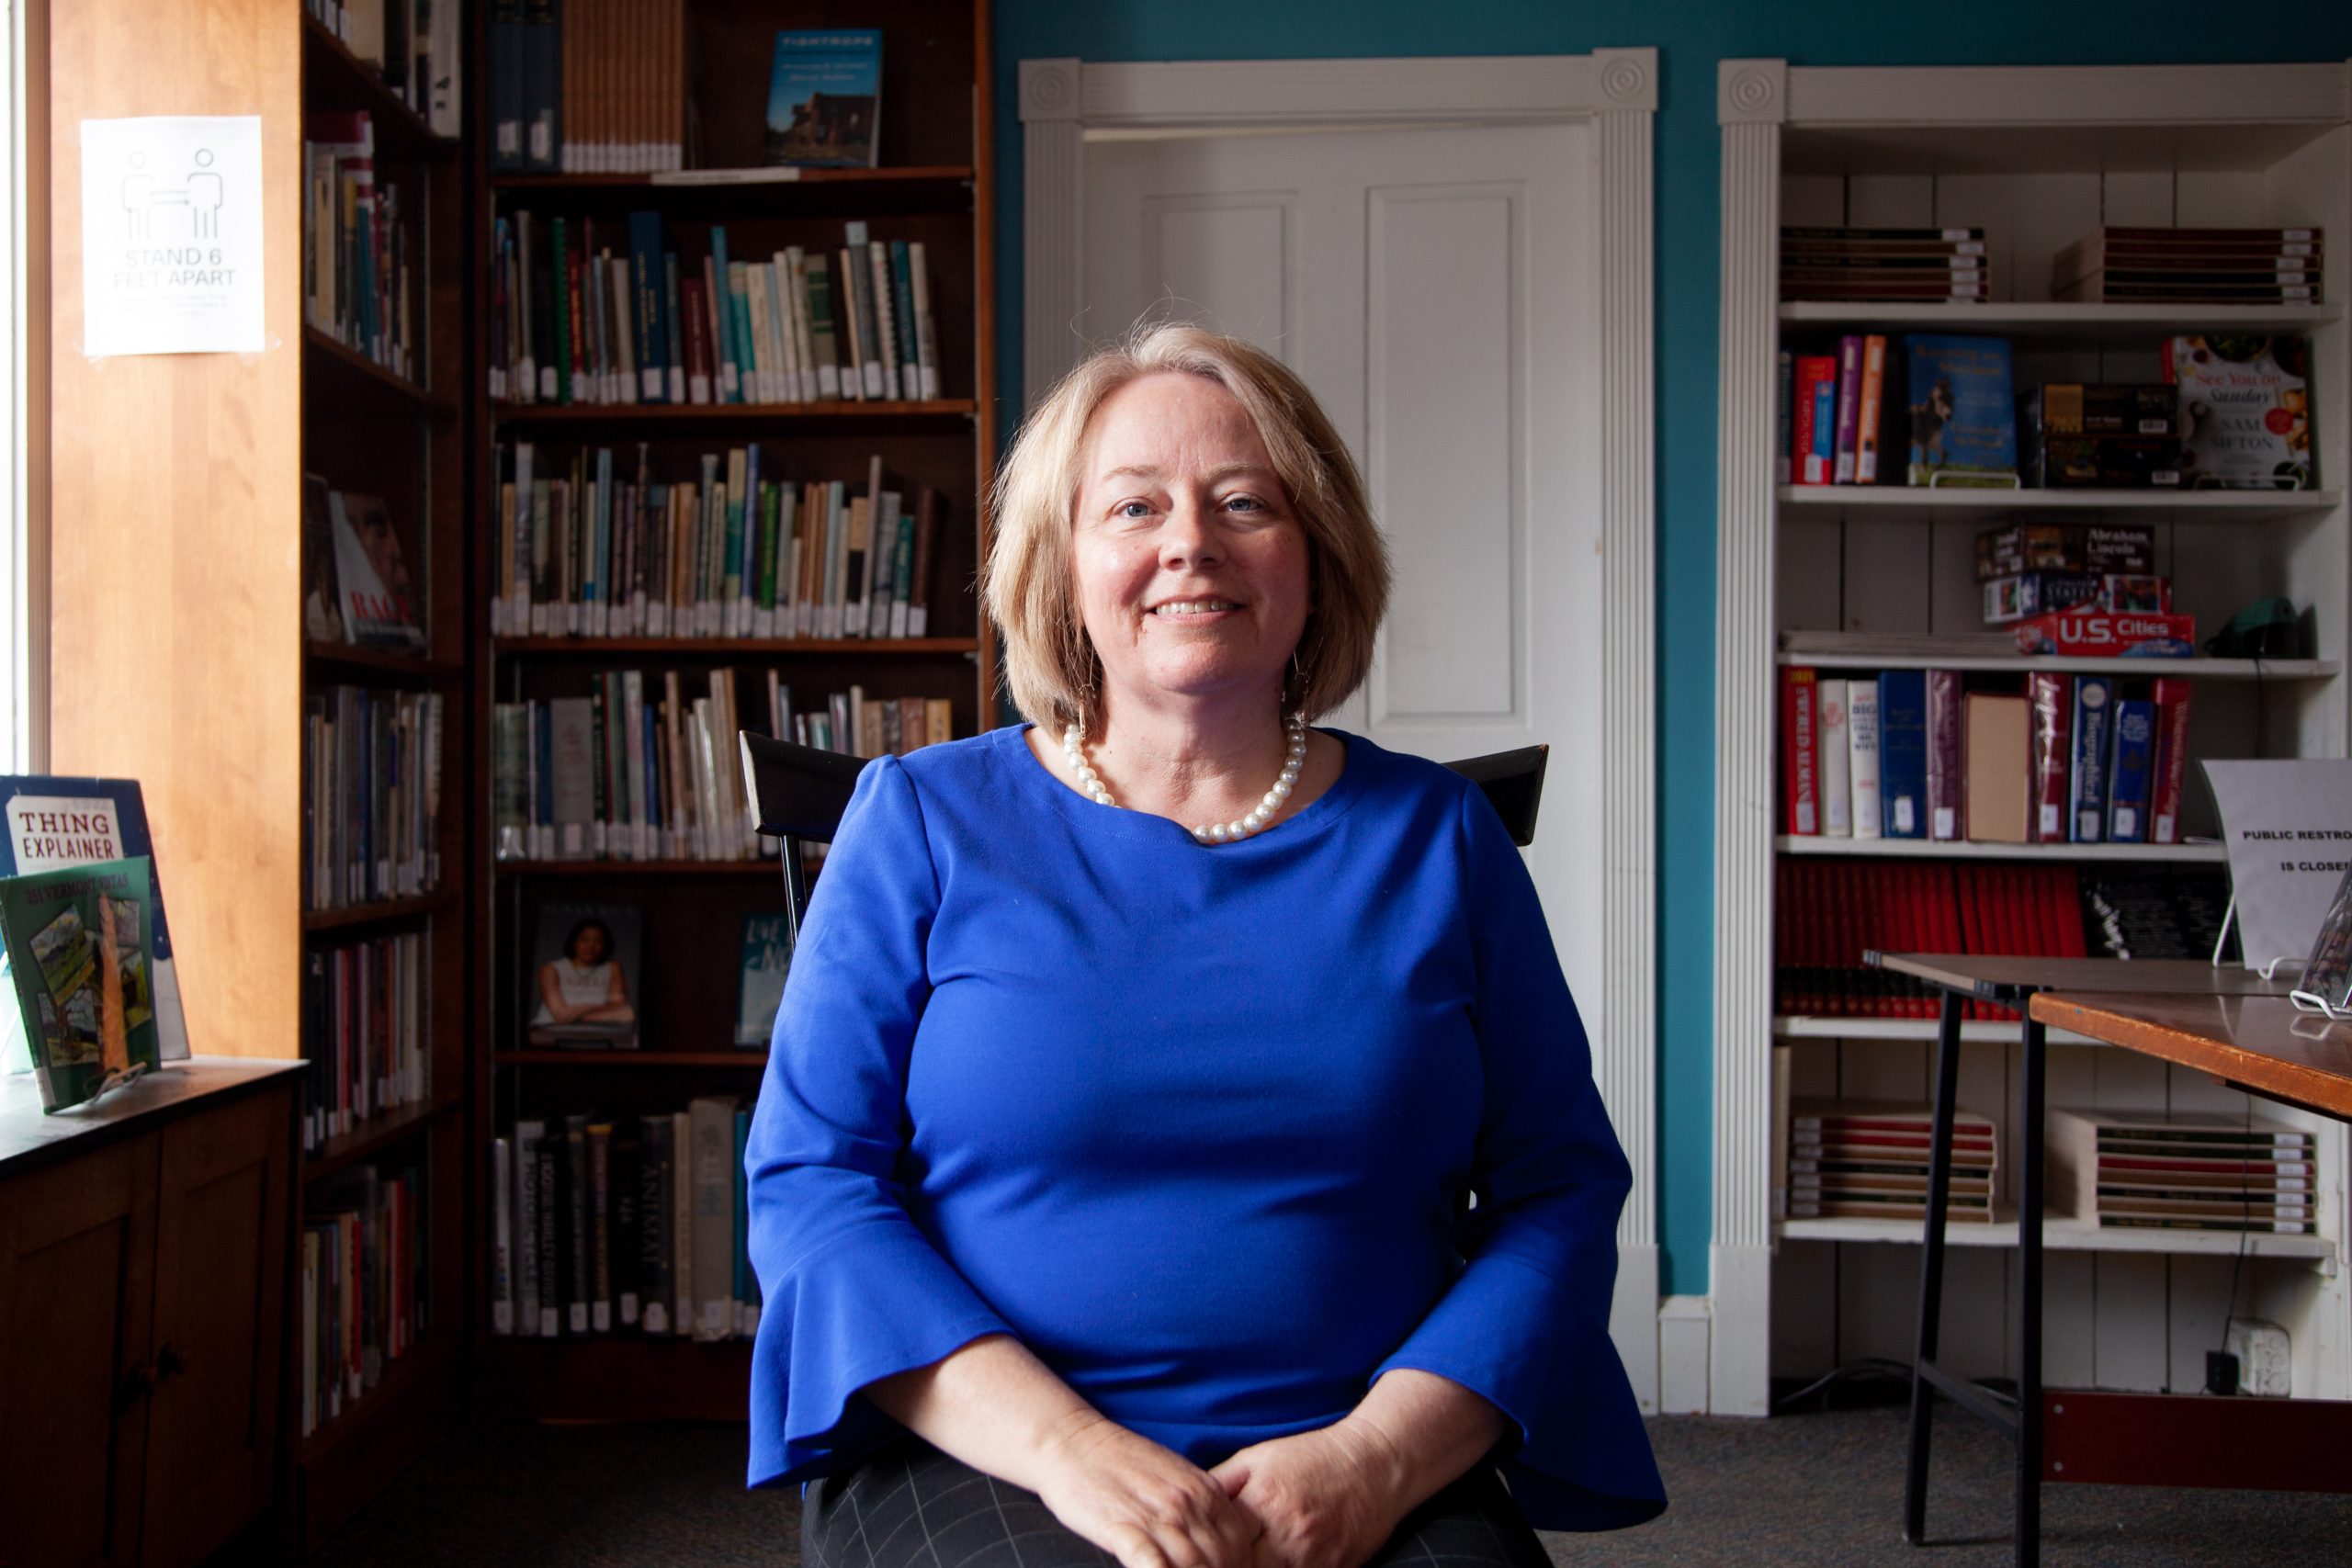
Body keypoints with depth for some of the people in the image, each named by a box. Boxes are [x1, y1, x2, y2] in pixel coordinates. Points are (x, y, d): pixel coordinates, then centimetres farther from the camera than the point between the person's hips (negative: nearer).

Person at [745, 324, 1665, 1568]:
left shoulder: (1434, 837, 8)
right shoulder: (922, 818, 4)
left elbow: (1560, 1188, 5)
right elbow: (806, 1181, 0)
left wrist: (1378, 1455, -11)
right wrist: (1060, 1440, -14)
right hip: (981, 1457, -2)